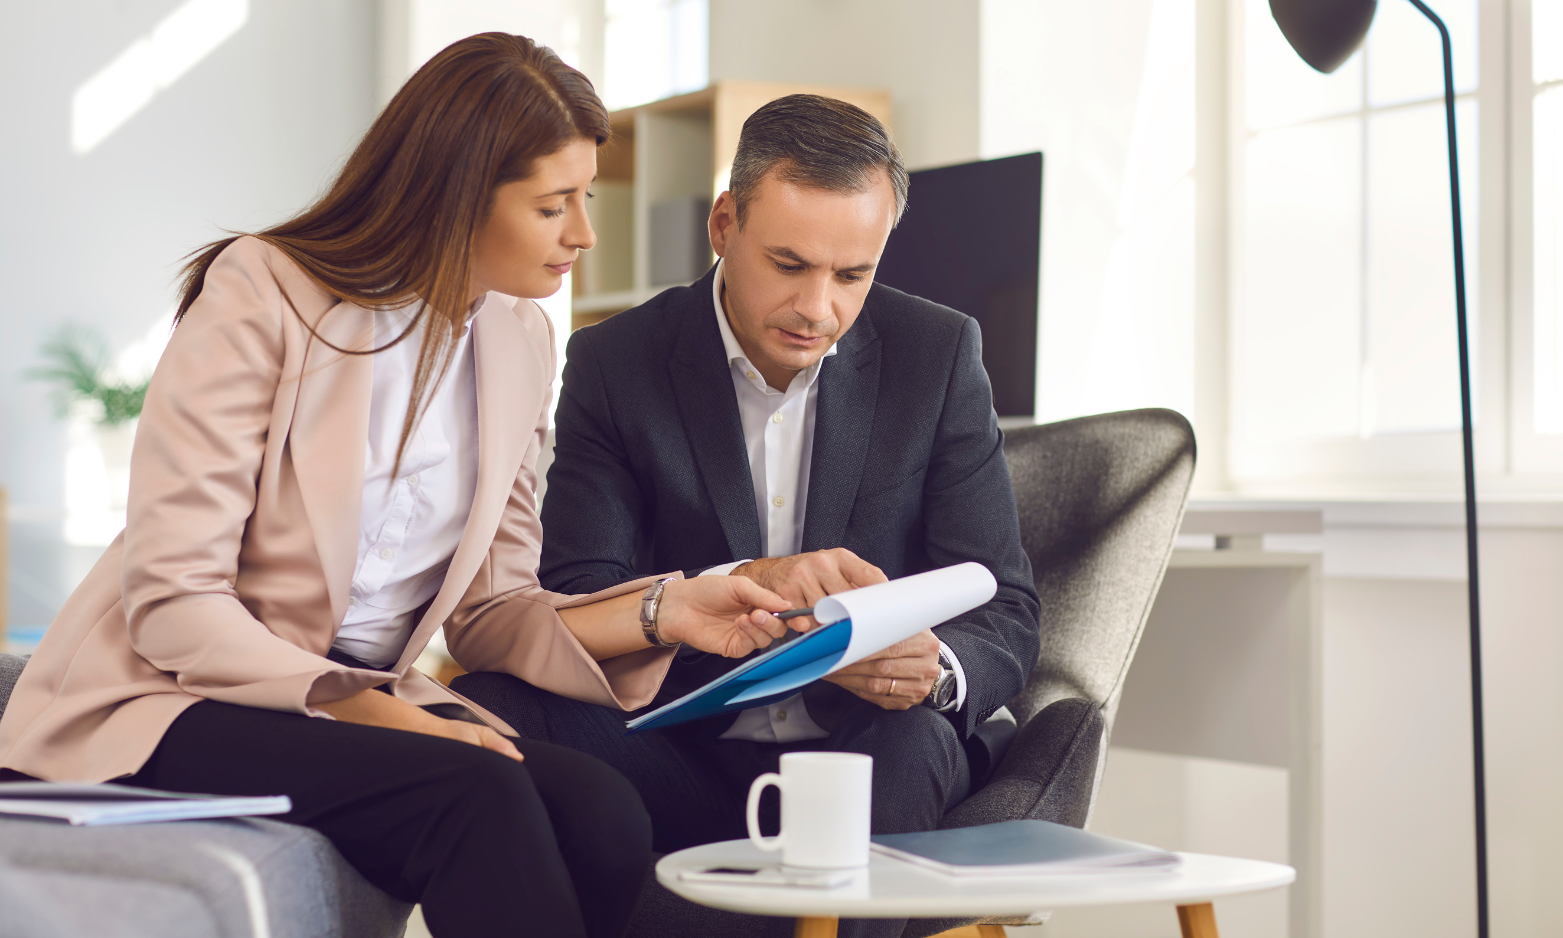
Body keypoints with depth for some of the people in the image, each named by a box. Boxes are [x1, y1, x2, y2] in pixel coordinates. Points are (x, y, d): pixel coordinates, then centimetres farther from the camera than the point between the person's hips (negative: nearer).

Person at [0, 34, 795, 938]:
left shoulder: (520, 337, 9)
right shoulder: (261, 296, -11)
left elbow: (490, 611, 9)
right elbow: (168, 600, -16)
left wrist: (659, 612, -7)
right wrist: (358, 705, -25)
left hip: (368, 695, 6)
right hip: (178, 697, -5)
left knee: (605, 819, -25)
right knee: (476, 793, -34)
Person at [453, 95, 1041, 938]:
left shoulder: (938, 354, 1)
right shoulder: (617, 361, 0)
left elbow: (1005, 617, 0)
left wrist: (934, 667, -25)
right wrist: (740, 585, -29)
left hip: (862, 750, 0)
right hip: (680, 761, 1)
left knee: (909, 744, -35)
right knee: (491, 703, -26)